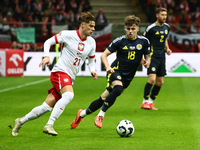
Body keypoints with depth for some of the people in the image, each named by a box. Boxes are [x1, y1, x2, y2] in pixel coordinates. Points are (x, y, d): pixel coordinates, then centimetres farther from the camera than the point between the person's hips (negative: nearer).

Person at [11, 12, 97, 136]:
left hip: (70, 79, 6)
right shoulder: (68, 35, -7)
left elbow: (91, 60, 22)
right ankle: (49, 125, -33)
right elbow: (48, 42, 2)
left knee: (47, 107, 0)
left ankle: (21, 121, 18)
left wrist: (92, 70, 2)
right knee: (68, 95, -34)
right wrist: (47, 56, -14)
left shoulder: (91, 42, 9)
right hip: (60, 71, -6)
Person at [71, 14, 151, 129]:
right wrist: (108, 67, -21)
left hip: (128, 76, 3)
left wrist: (147, 62, -14)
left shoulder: (144, 41, -3)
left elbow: (148, 56, 10)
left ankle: (82, 114, 26)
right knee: (118, 89, -36)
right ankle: (100, 116, -25)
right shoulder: (120, 41, -9)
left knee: (104, 98, 6)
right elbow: (104, 55, -3)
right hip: (116, 71, -3)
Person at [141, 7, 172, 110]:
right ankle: (145, 102, -5)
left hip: (162, 57, 7)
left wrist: (167, 48, 7)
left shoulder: (167, 27, 8)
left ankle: (151, 102, 18)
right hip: (153, 56, -7)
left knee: (160, 82, 6)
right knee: (152, 79, -18)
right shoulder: (151, 28, -11)